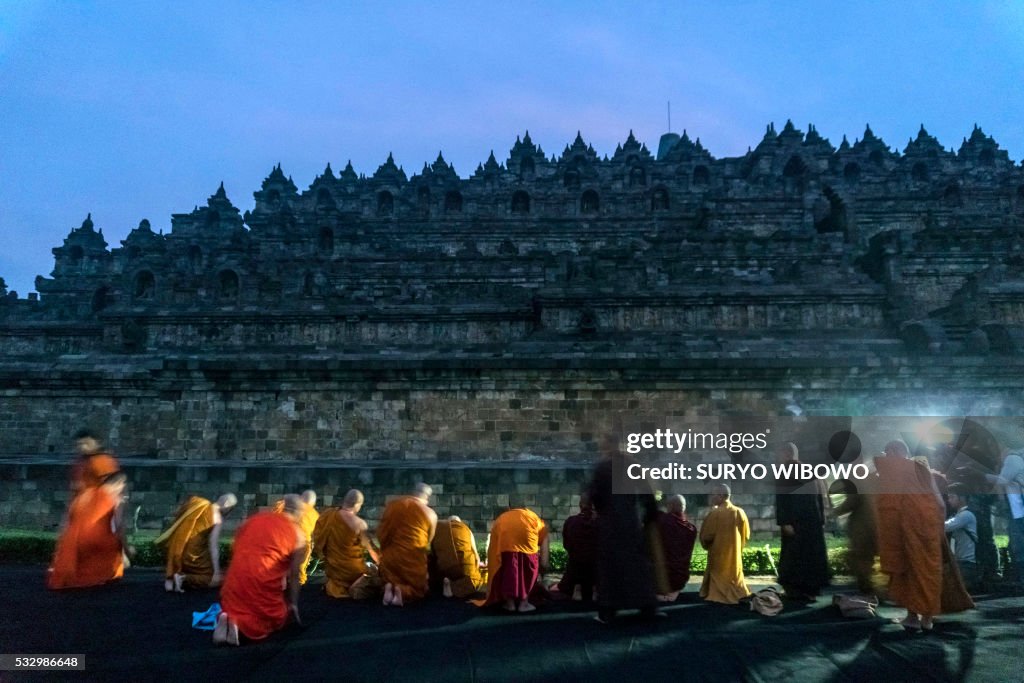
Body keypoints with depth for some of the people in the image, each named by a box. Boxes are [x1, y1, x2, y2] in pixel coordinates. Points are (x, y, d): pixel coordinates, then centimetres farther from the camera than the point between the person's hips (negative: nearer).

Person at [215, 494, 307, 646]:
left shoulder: (254, 518, 18)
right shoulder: (298, 534, 6)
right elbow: (293, 575, 9)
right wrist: (293, 604, 20)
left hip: (235, 581, 4)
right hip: (263, 582, -4)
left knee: (237, 608, 28)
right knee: (277, 620, 17)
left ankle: (231, 619, -6)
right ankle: (240, 626, -10)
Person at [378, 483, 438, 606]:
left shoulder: (392, 505, 4)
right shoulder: (430, 514, -2)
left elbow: (381, 532, 7)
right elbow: (428, 541, 8)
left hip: (390, 557, 2)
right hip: (414, 559, -2)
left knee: (390, 582, 24)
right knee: (418, 590, 17)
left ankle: (389, 588, -11)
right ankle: (404, 592, -16)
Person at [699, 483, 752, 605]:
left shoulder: (715, 513, -18)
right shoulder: (739, 512, -2)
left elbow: (706, 535, -12)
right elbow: (746, 535, 7)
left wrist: (706, 544, 9)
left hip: (718, 554, -5)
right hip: (734, 554, 5)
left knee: (718, 578, 6)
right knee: (734, 575, 18)